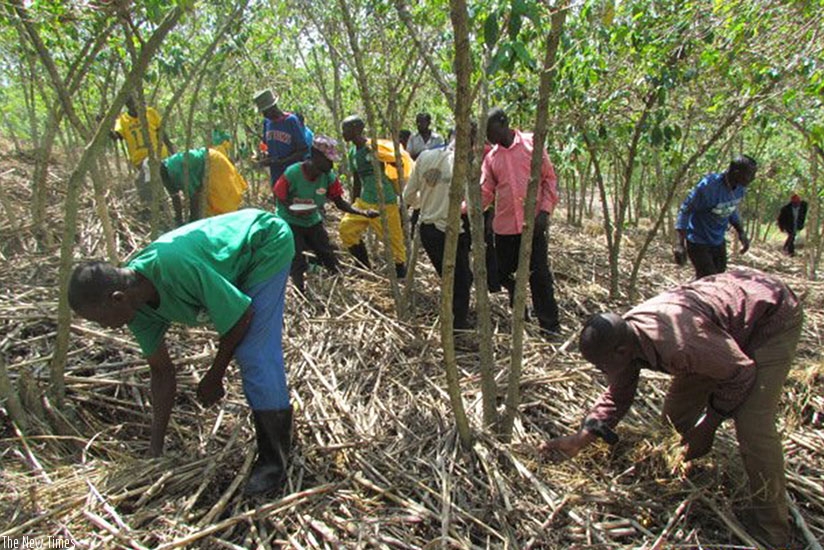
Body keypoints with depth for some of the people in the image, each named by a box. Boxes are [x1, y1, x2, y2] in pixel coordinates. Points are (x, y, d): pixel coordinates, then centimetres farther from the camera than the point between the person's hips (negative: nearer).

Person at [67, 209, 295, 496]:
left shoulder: (176, 268, -37)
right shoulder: (138, 309, -11)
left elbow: (241, 315, -25)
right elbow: (162, 370, 0)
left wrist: (213, 377, -10)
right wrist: (156, 447, 2)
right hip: (242, 259, 8)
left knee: (254, 355, -15)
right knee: (247, 350, 15)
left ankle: (274, 459, -2)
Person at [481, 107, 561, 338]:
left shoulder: (532, 143, 0)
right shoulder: (491, 157, 8)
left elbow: (549, 178, 1)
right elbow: (484, 192, 3)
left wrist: (545, 211, -10)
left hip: (533, 224, -4)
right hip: (504, 226, 4)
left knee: (539, 275, -2)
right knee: (503, 274, 10)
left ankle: (550, 326, 9)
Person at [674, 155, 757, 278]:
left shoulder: (740, 187, -5)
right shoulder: (709, 186, -27)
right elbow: (685, 210, -20)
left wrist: (741, 233, 5)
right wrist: (680, 244, -26)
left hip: (719, 241, 7)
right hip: (698, 242, -7)